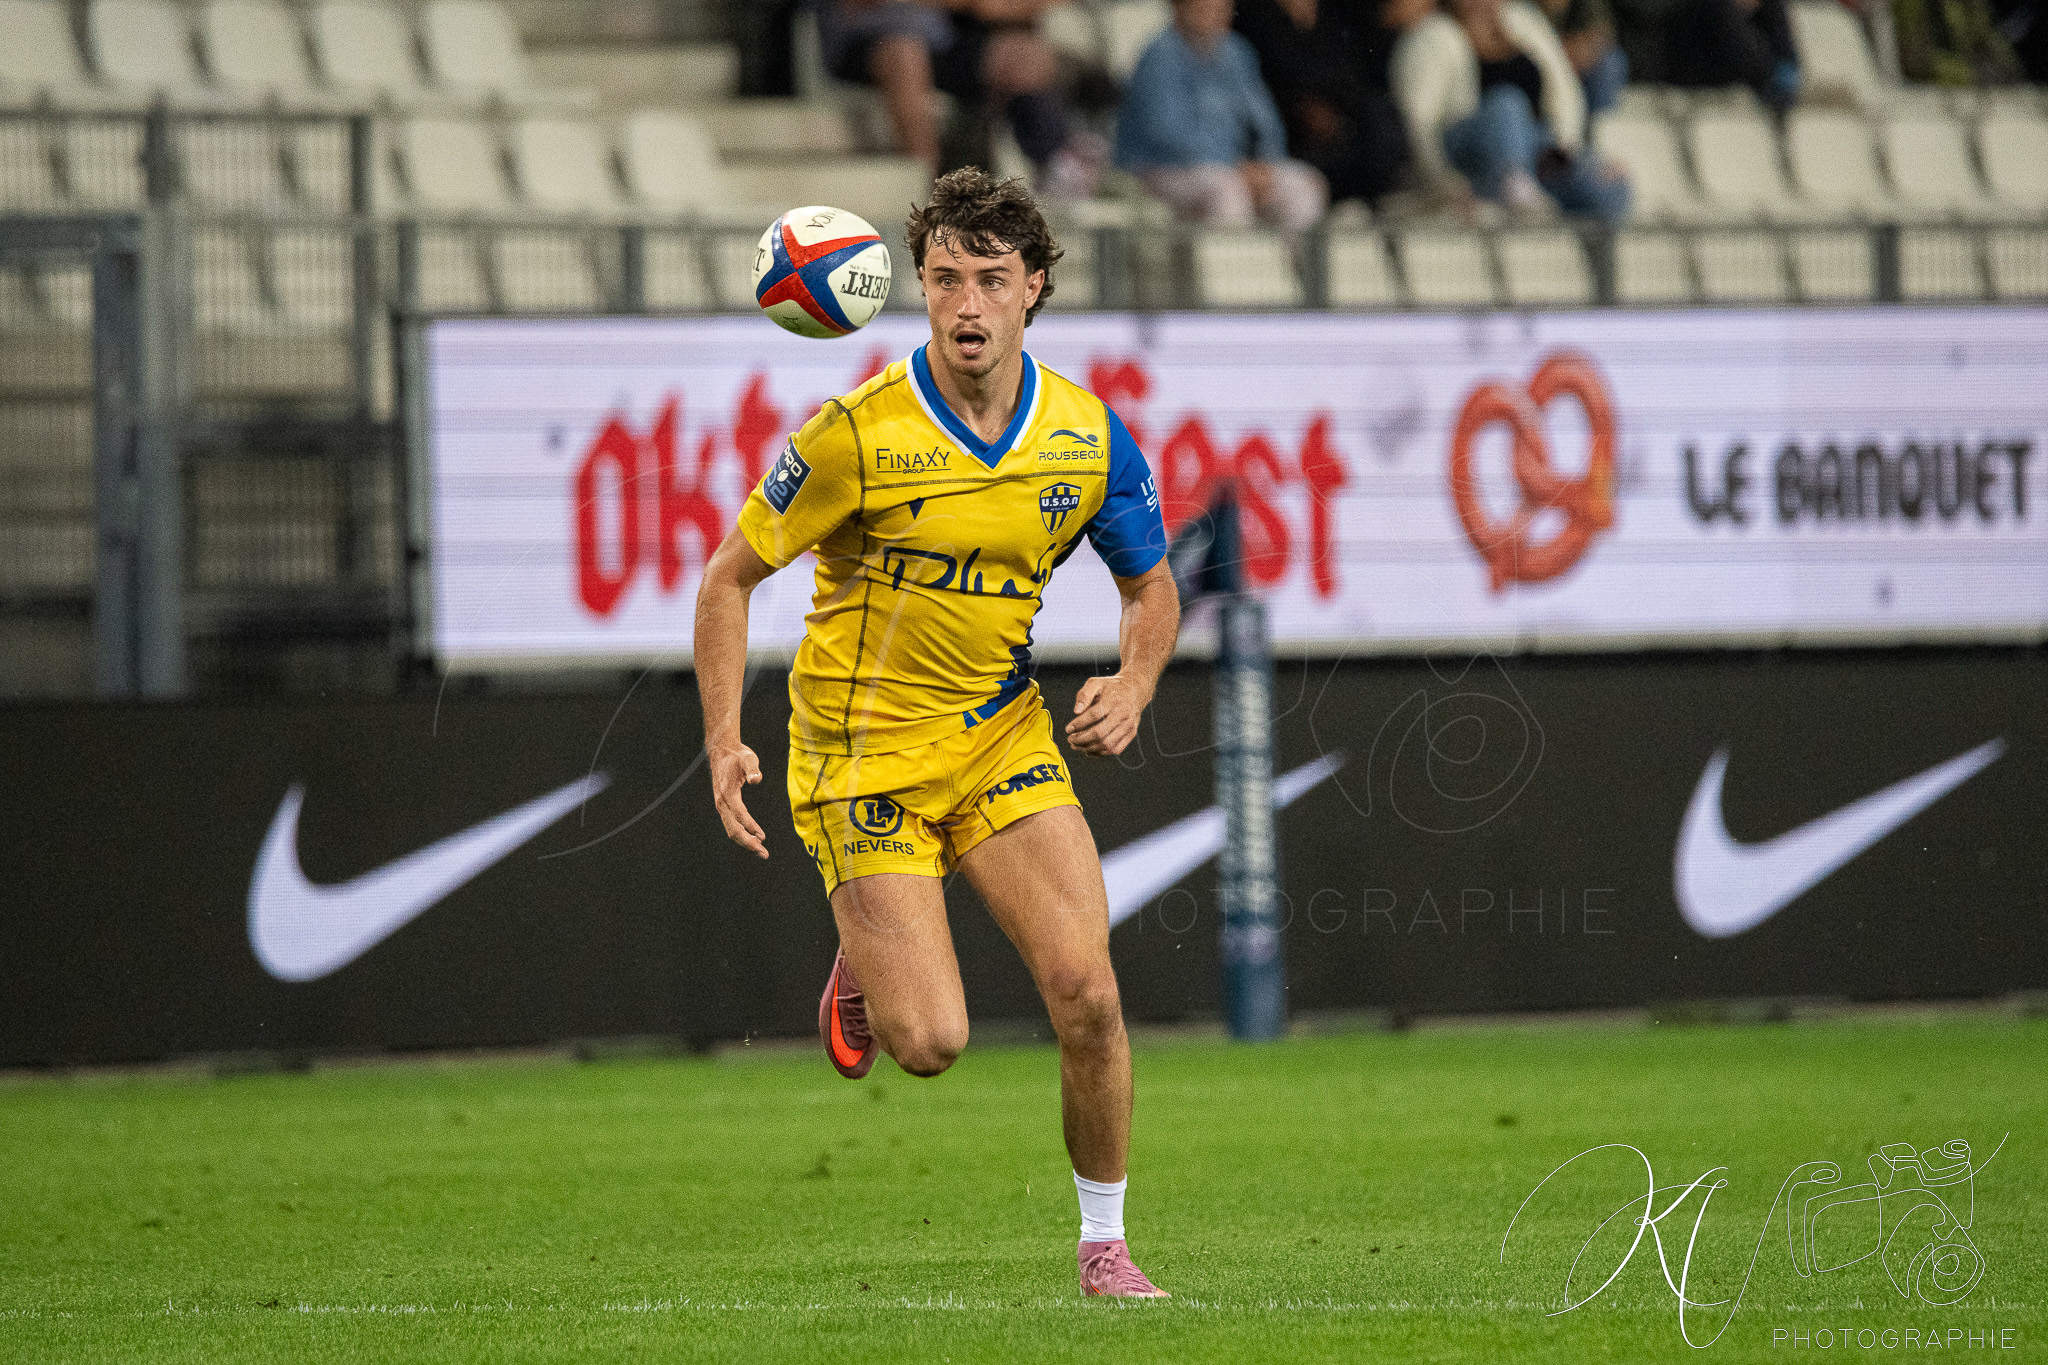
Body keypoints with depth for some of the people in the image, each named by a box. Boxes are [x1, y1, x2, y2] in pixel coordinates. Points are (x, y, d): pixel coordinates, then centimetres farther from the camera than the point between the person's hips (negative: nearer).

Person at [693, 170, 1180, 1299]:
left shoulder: (1090, 436, -5)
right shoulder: (857, 436, -17)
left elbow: (1151, 582, 12)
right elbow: (730, 576, -6)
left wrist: (1133, 681, -9)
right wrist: (724, 743, -15)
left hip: (1004, 738, 3)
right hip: (865, 756, -3)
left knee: (1086, 992, -11)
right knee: (931, 1044, -12)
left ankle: (1103, 1245, 8)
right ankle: (866, 967, 26)